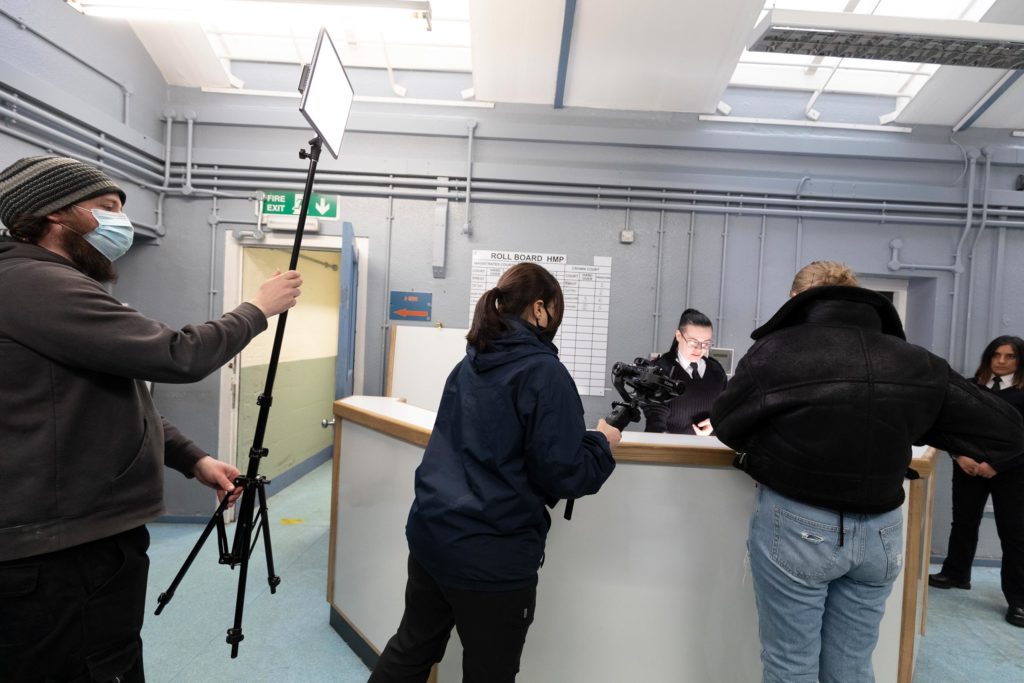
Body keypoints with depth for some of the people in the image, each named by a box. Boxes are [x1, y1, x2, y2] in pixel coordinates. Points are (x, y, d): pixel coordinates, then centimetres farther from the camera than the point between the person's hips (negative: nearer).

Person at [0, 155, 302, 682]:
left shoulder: (55, 287, 17)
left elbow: (126, 401, 17)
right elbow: (178, 357, -24)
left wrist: (192, 459, 10)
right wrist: (260, 309, -9)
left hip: (88, 539, 10)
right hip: (61, 558, -10)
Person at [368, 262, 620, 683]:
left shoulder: (471, 363, 7)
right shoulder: (543, 371, -17)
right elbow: (562, 474, -18)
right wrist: (602, 443, 0)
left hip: (431, 534, 7)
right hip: (492, 553, -6)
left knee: (411, 649, 25)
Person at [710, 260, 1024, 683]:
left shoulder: (775, 350, -16)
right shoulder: (917, 363, -2)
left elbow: (725, 426, -4)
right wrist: (903, 432, 11)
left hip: (794, 526, -4)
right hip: (881, 530, 5)